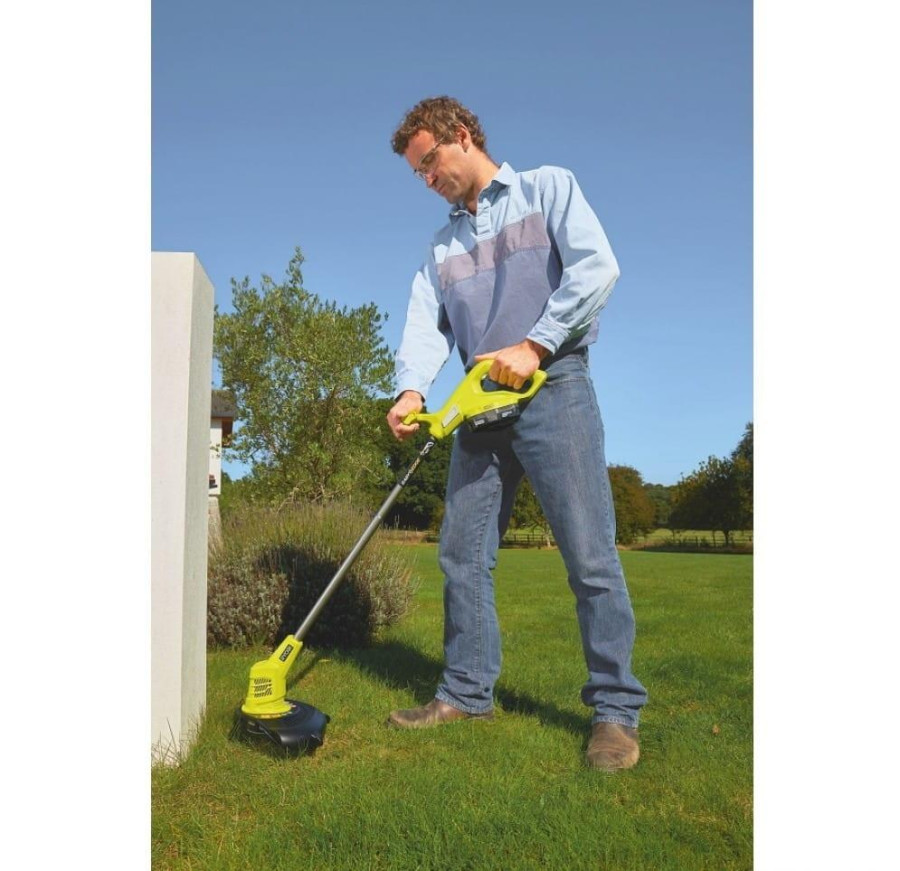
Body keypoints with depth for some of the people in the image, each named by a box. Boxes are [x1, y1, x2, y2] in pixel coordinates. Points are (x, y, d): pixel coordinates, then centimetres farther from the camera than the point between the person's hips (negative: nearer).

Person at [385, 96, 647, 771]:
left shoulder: (547, 188, 7)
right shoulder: (442, 246, 22)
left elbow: (597, 266, -8)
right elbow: (426, 326, 8)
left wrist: (533, 346, -15)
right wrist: (412, 387, -12)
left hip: (553, 387, -6)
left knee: (589, 553, -7)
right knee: (463, 555, 5)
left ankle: (616, 709, 2)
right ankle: (467, 692, 17)